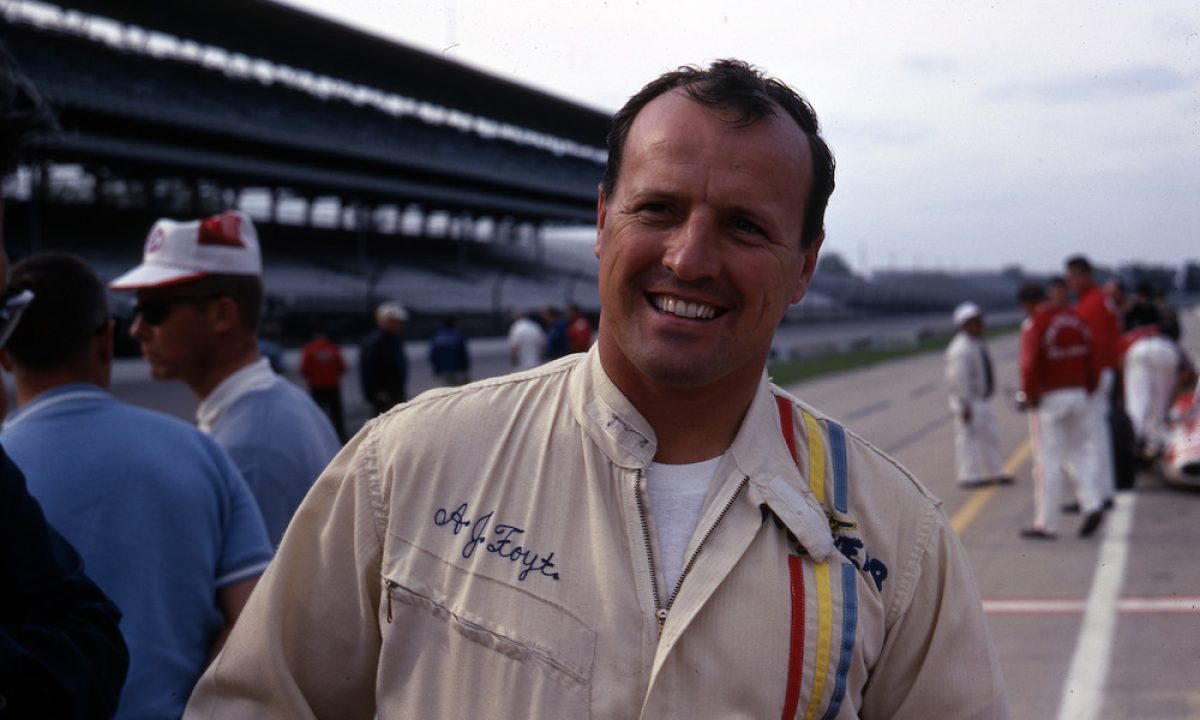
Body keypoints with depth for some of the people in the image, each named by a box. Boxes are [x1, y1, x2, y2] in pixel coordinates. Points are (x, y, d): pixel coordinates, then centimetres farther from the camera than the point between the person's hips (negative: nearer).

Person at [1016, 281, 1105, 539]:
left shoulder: (1034, 325, -12)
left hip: (1050, 399, -6)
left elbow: (1031, 364, -21)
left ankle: (1046, 524, 4)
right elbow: (1090, 359, 11)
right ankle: (1093, 503, -1)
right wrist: (1088, 388, 17)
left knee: (1049, 460, -1)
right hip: (1078, 394, 6)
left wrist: (1029, 395, -9)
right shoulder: (1076, 319, 10)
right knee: (1078, 452, 16)